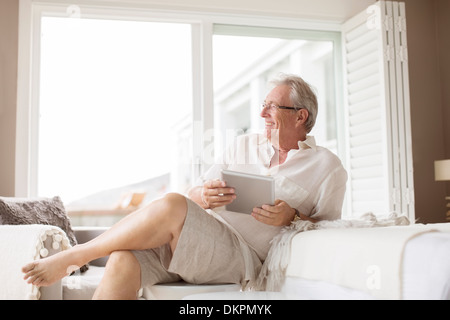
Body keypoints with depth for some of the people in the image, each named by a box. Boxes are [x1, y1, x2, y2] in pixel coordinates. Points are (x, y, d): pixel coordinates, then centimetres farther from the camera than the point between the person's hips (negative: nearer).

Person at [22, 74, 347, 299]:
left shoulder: (327, 166, 11)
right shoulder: (244, 144, 22)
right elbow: (193, 194, 18)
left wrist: (291, 217, -9)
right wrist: (203, 197, -7)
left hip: (242, 257, -4)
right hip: (186, 241, 4)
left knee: (171, 207, -32)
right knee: (122, 261, -28)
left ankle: (71, 257, -13)